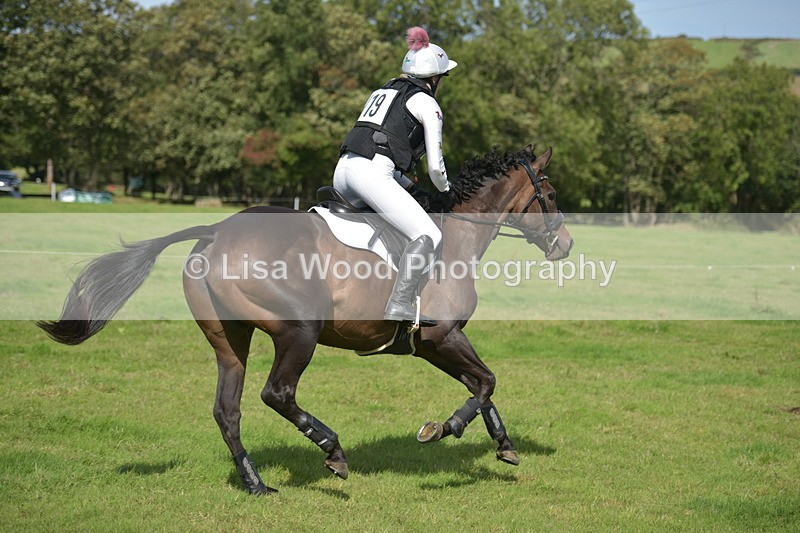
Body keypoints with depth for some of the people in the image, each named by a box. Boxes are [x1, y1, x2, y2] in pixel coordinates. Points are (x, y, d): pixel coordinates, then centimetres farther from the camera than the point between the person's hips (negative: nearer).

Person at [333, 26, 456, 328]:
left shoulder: (382, 91, 29)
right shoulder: (427, 104, 6)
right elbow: (434, 166, 4)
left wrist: (411, 187, 30)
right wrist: (446, 192, 25)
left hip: (343, 170, 8)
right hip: (371, 175, -8)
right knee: (428, 237, -10)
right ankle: (400, 305, -26)